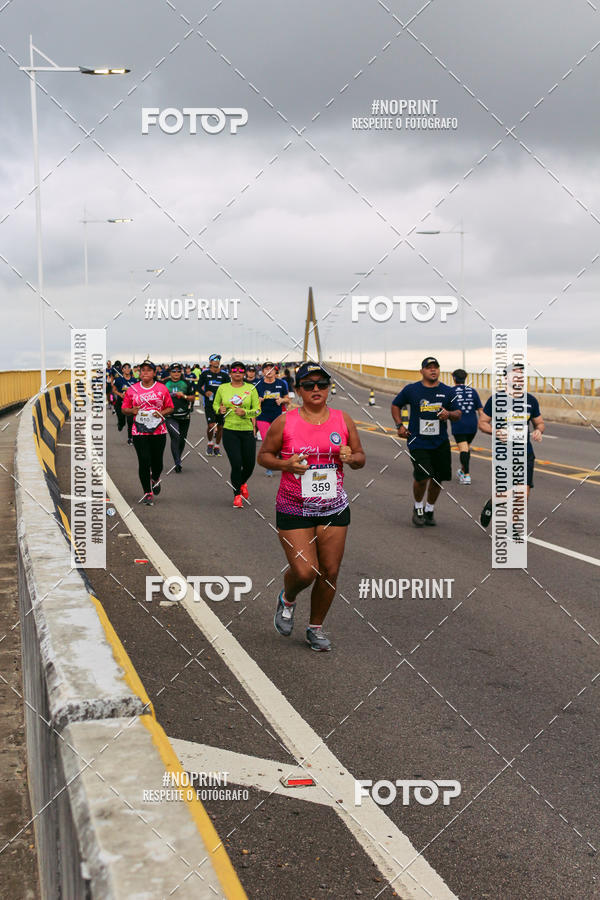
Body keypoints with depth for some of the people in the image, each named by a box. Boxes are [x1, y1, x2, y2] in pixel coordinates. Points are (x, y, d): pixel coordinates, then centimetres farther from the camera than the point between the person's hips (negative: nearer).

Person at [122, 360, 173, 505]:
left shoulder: (162, 388, 4)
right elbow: (124, 408, 11)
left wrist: (161, 413, -10)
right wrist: (132, 410, -11)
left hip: (158, 431, 0)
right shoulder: (132, 389, 5)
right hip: (139, 432, 0)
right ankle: (147, 492, 5)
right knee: (144, 461, -6)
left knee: (157, 461, 6)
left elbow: (170, 407, 10)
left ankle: (155, 479, 42)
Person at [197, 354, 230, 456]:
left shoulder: (224, 374, 5)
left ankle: (217, 447, 22)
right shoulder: (205, 373, 4)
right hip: (209, 404, -2)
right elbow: (199, 387, 8)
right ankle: (210, 443, 12)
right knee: (211, 425, -14)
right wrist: (205, 393, -11)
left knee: (220, 426, 5)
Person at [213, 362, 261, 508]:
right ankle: (237, 495, 9)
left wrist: (245, 412, -16)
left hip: (247, 430, 1)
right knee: (236, 463, -10)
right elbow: (215, 404, 18)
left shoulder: (251, 388, 2)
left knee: (249, 464, 5)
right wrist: (220, 409, -5)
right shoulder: (222, 388, 4)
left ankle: (242, 483, 40)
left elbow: (257, 409, 2)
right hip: (229, 431, -1)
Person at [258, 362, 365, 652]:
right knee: (305, 571, -12)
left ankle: (315, 628, 26)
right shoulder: (284, 422, -5)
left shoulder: (343, 420, 3)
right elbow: (263, 456, 4)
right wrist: (286, 464, -15)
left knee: (329, 572, 5)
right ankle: (287, 599, 24)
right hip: (293, 510, -3)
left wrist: (351, 458, -12)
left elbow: (360, 457, 11)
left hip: (334, 509, 3)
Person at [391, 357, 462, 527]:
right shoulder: (411, 390, 1)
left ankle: (429, 510, 29)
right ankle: (418, 508, 13)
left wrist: (449, 414, -14)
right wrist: (399, 425, 4)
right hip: (417, 441, -3)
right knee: (422, 477, -14)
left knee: (437, 478, 7)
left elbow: (458, 414, 9)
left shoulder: (448, 391, 5)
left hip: (440, 443, 3)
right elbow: (396, 405, 15)